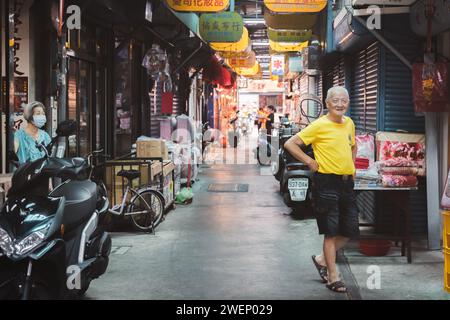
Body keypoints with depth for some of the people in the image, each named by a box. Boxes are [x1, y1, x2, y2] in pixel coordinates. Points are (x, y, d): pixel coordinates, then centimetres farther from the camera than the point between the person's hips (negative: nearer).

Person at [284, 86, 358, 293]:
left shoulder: (349, 123, 10)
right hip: (327, 182, -7)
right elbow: (290, 144, -11)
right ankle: (333, 277, 10)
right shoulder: (320, 125, -10)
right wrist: (310, 162, -11)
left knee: (350, 230, 10)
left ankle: (322, 260, 30)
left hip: (347, 182, 7)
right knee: (331, 231, -1)